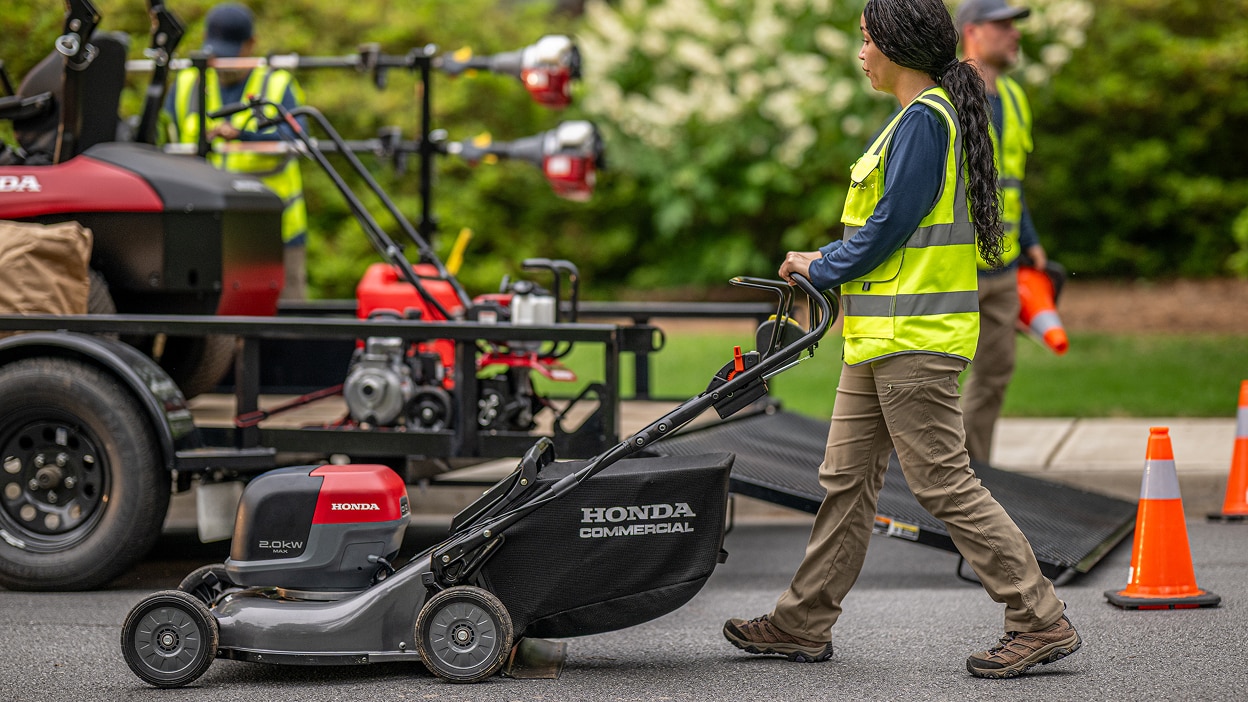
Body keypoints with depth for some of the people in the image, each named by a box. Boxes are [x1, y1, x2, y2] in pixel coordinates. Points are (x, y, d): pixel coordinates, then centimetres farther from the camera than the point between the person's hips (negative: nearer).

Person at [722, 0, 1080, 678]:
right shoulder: (924, 115, 16)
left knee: (945, 484, -8)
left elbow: (891, 224, -18)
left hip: (912, 340, -11)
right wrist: (827, 262, 12)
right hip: (882, 339, 11)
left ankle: (1042, 622, -5)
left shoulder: (924, 118, -15)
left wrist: (822, 267, -4)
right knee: (846, 477, 13)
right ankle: (803, 623, 19)